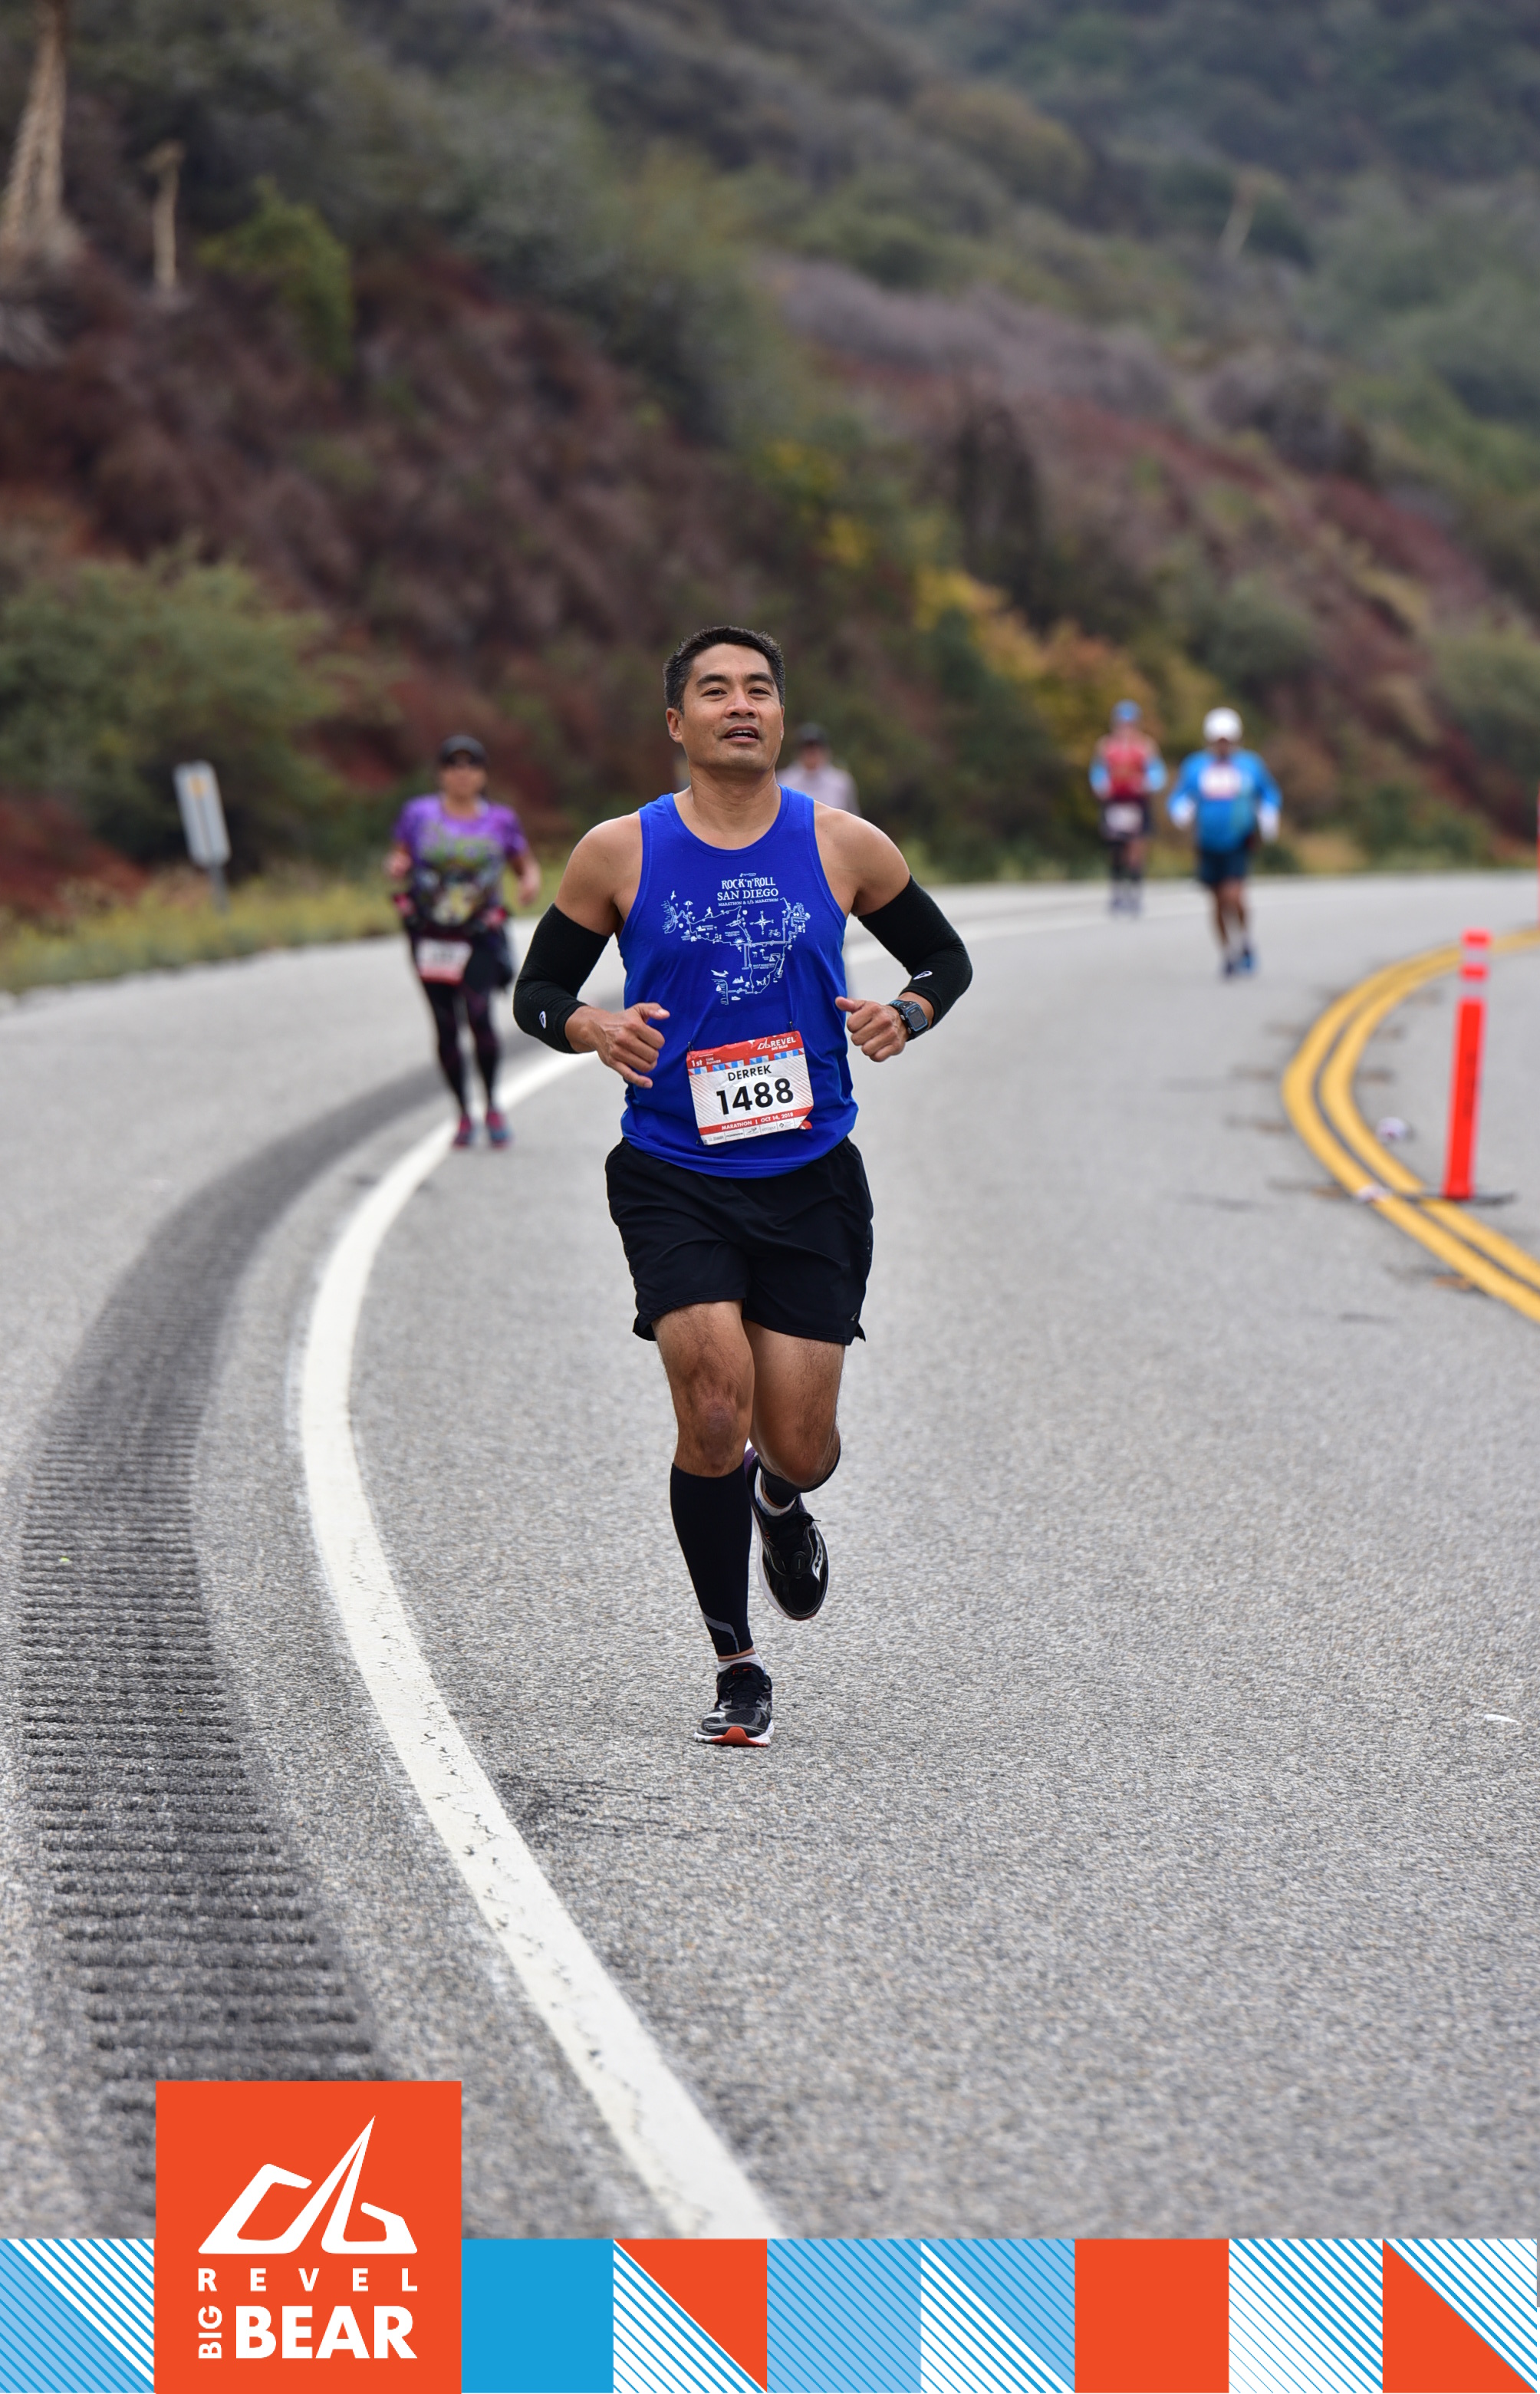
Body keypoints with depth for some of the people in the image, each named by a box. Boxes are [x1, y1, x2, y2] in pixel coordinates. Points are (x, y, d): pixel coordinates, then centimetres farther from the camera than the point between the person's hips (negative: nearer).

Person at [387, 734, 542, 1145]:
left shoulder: (501, 820, 6)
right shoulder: (418, 814, 4)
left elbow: (525, 863, 15)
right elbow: (399, 857, 11)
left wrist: (531, 881, -7)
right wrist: (396, 868, -13)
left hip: (479, 936, -1)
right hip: (429, 935, 1)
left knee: (479, 1014, -20)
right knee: (445, 1026, 2)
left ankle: (492, 1106, -5)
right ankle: (463, 1112, 18)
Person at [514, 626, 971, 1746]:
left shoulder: (845, 847, 1)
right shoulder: (619, 853, -1)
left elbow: (946, 959, 14)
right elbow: (536, 992, 8)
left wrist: (905, 1014, -8)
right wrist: (593, 1027, -14)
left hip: (811, 1179, 1)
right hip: (674, 1178, -1)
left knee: (799, 1444, -1)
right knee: (716, 1406, -18)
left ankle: (780, 1499, 41)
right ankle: (737, 1665, 0)